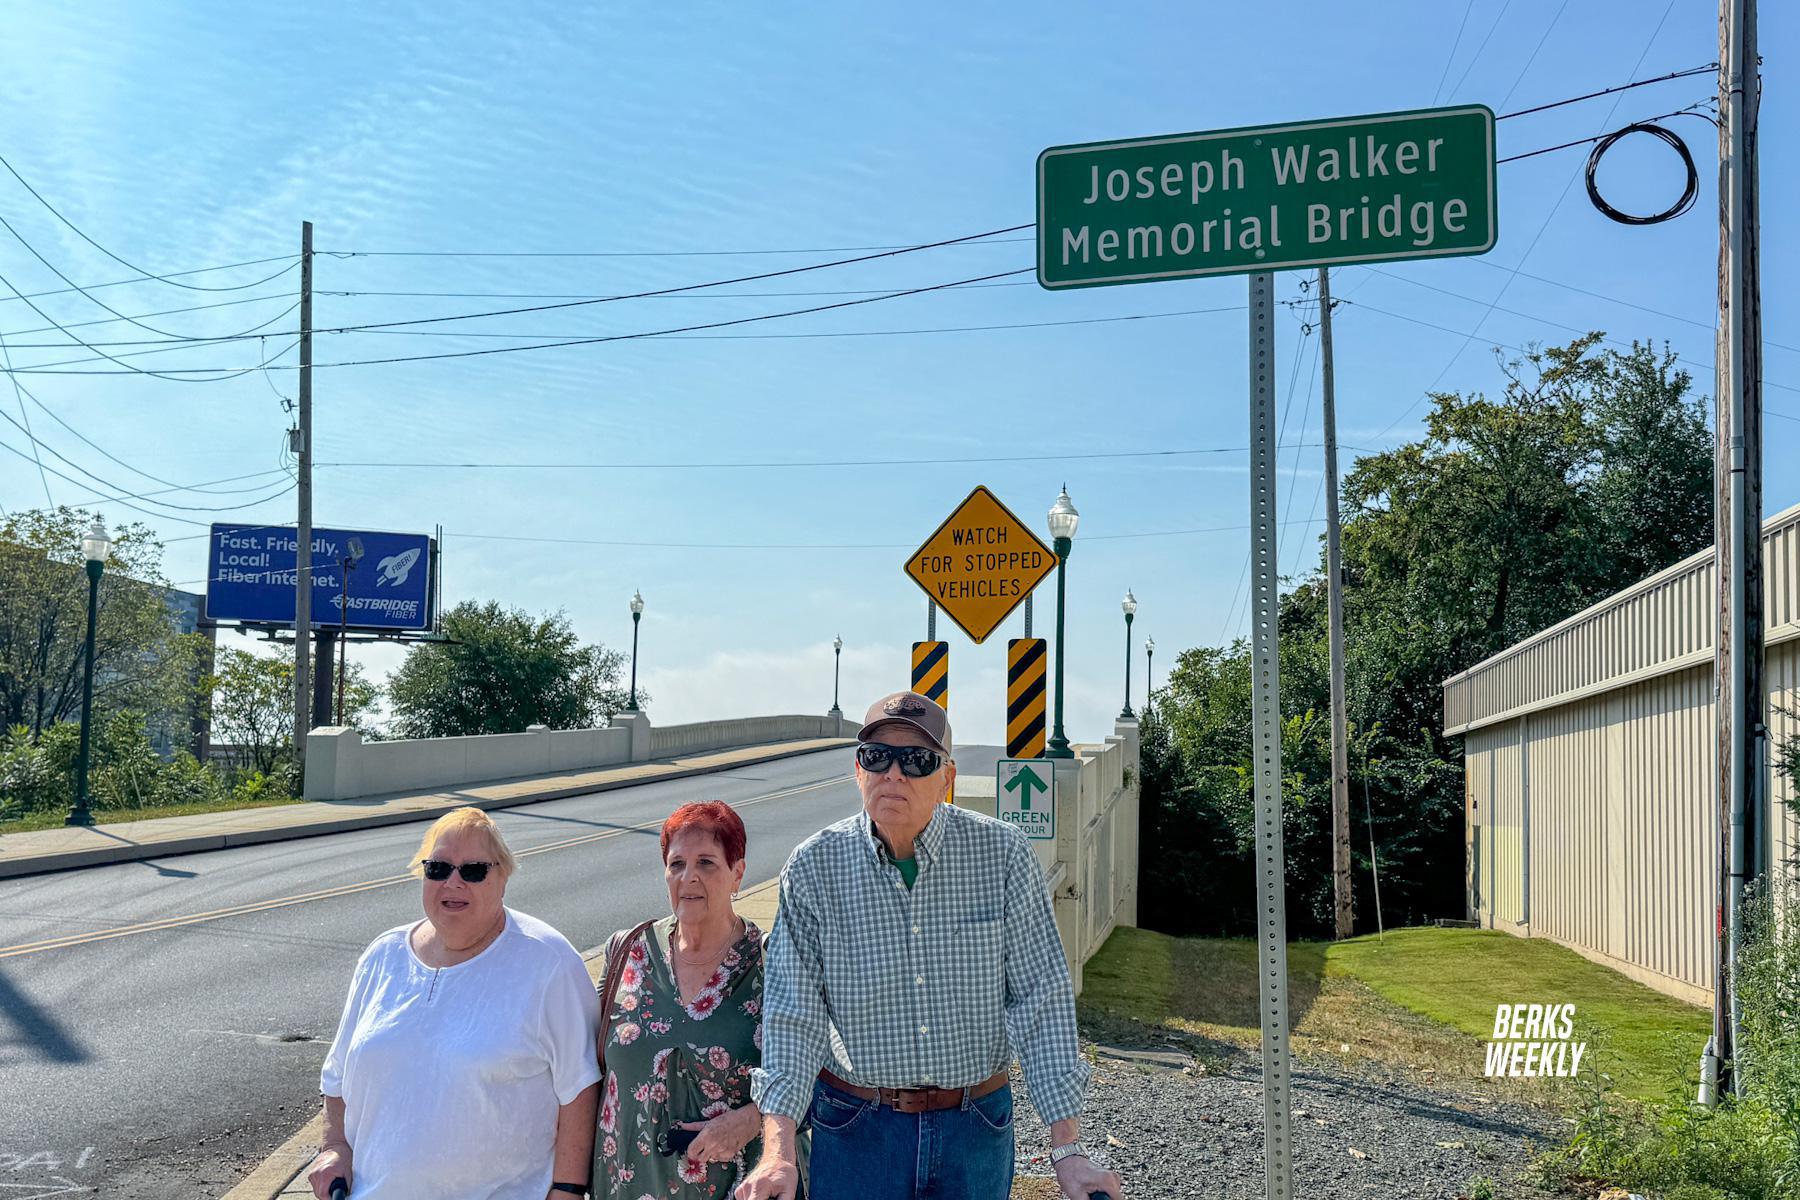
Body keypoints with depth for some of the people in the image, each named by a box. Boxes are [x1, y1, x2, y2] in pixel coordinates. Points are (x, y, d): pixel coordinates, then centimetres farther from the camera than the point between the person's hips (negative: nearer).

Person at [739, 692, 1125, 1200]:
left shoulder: (1003, 855, -9)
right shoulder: (813, 867, -8)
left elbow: (1040, 1000, -8)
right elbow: (793, 1015, -10)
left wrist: (1067, 1150, -12)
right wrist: (778, 1152, -21)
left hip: (976, 1128, 1)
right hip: (855, 1130, 0)